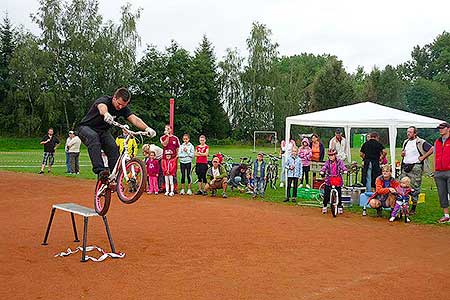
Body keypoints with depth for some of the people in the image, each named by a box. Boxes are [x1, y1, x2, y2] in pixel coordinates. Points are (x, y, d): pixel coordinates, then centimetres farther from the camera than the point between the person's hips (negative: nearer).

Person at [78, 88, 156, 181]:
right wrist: (106, 114, -73)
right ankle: (100, 170, -44)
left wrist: (147, 128, -43)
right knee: (93, 137, -37)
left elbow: (134, 119, -23)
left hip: (102, 131, 5)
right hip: (86, 128, -5)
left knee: (113, 147, -22)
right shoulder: (104, 100, -23)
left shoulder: (123, 109, -9)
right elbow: (102, 107, -48)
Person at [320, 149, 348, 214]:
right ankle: (324, 206, 14)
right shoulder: (328, 162, 1)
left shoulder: (339, 161, -2)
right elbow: (324, 167, -11)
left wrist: (344, 170, -35)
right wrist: (322, 171, -32)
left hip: (338, 180, -1)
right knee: (326, 194, -2)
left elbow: (342, 166, -14)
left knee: (339, 193, 1)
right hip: (329, 180, 1)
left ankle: (340, 206, 19)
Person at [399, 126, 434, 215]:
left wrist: (423, 157, -12)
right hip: (405, 166, 6)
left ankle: (413, 208, 7)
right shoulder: (406, 142, 17)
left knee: (415, 188, -1)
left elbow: (432, 149, -11)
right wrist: (402, 153, 5)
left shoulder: (421, 142, -5)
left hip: (415, 167, -6)